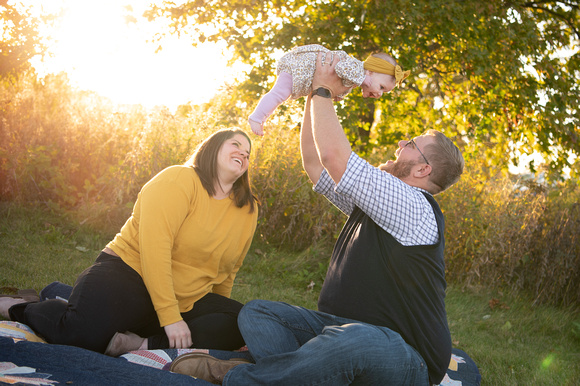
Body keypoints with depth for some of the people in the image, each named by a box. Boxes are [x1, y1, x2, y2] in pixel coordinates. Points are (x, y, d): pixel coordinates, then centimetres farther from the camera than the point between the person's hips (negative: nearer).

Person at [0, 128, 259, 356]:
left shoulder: (249, 210, 10)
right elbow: (154, 246, -21)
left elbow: (225, 273, 21)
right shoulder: (178, 181, -9)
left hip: (186, 302, 6)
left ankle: (146, 346, -31)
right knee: (86, 333, -34)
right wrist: (169, 318, -26)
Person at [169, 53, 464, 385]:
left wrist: (323, 91, -5)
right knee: (257, 312, 2)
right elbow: (315, 163, 23)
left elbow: (334, 155, -21)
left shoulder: (414, 208, -15)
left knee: (356, 339, -42)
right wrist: (315, 96, 19)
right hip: (345, 330, 10)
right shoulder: (373, 200, 16)